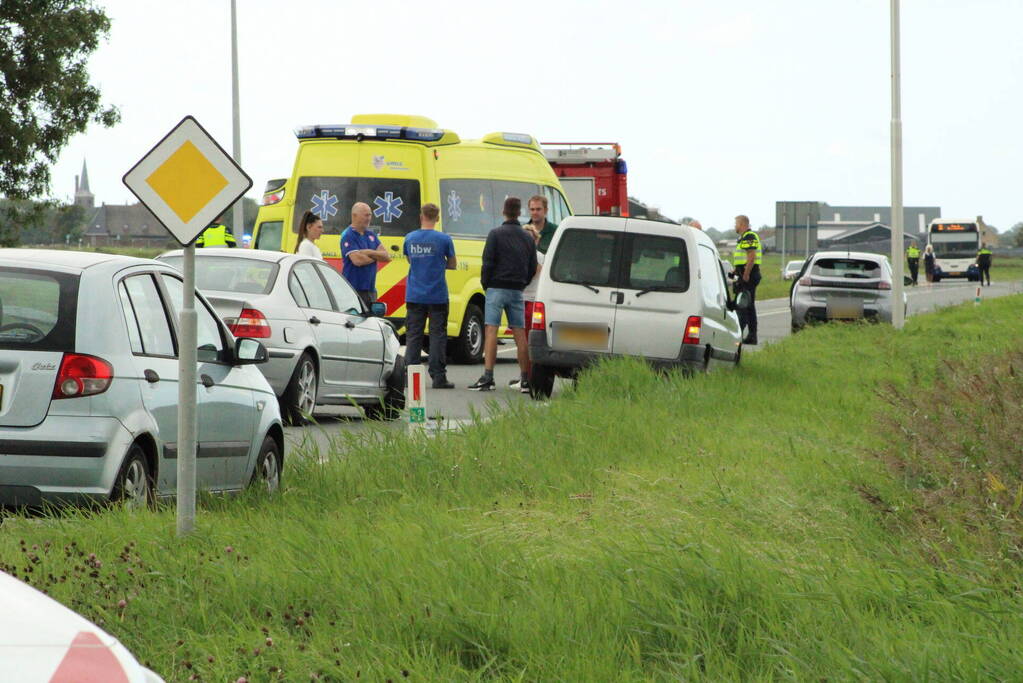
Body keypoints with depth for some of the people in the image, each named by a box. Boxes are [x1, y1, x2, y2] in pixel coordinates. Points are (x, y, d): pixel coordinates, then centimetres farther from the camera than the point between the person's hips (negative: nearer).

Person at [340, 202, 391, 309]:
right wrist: (376, 256, -3)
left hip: (371, 289, 7)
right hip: (354, 290, -7)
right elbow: (357, 260, -21)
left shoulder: (371, 235, 14)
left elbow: (386, 256, 7)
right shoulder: (348, 236, -9)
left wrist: (370, 253, -12)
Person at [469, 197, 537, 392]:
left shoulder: (496, 234, -6)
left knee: (491, 331, -8)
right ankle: (525, 379, 5)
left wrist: (485, 284, 3)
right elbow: (533, 267, 14)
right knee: (520, 333, 6)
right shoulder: (527, 237, 11)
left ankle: (488, 377, -16)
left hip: (497, 288, -5)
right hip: (517, 291, 5)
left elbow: (488, 262, -9)